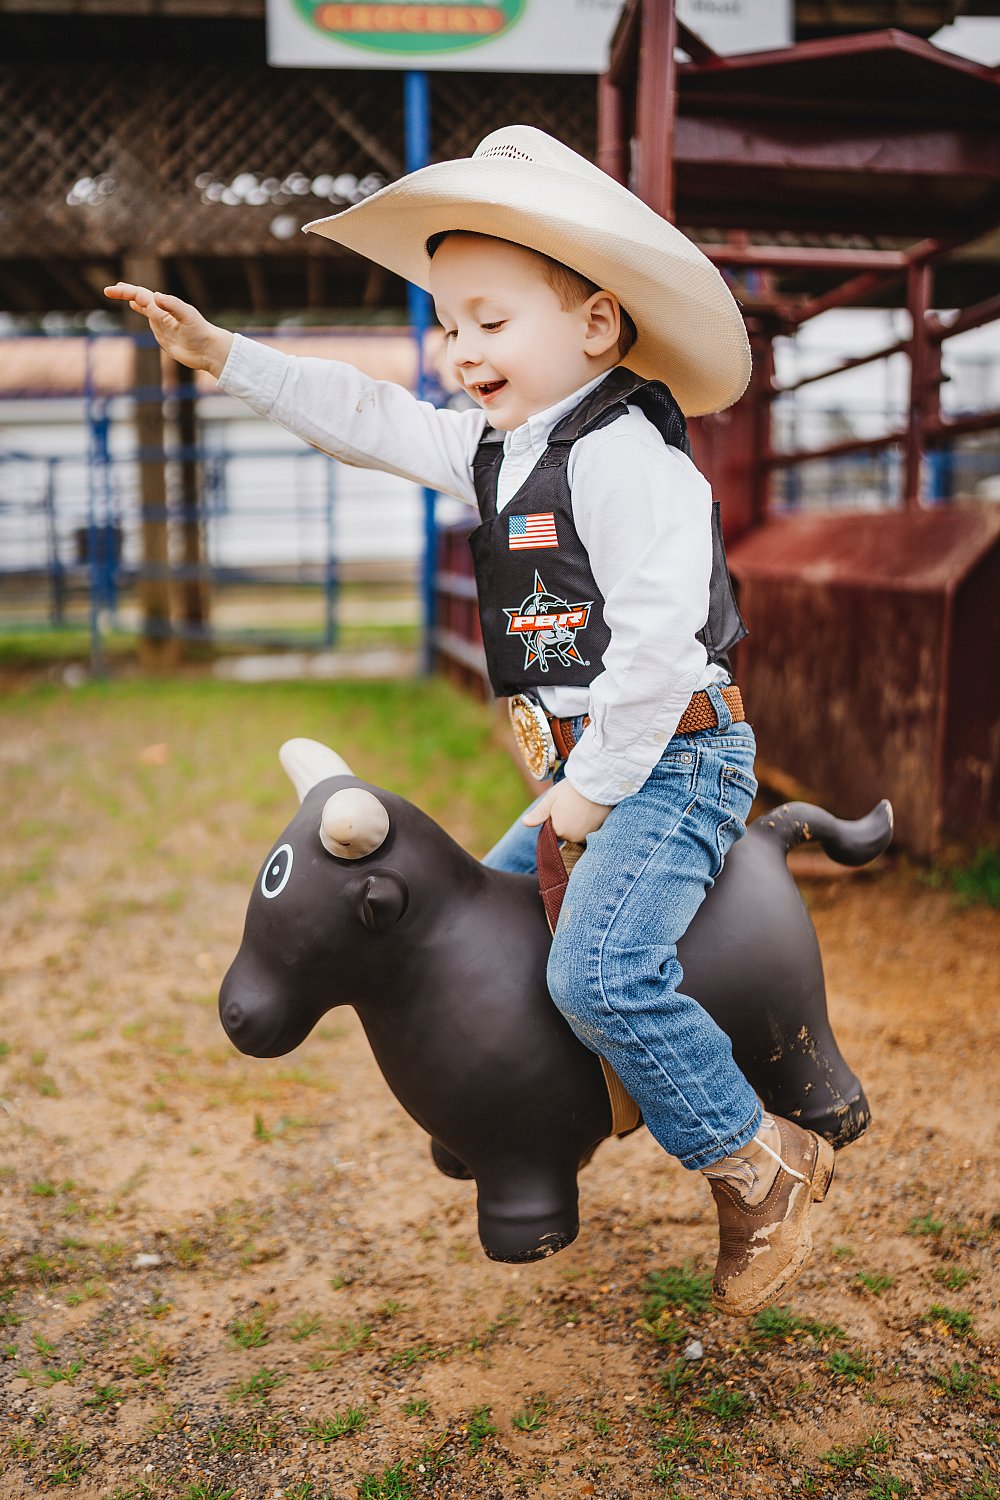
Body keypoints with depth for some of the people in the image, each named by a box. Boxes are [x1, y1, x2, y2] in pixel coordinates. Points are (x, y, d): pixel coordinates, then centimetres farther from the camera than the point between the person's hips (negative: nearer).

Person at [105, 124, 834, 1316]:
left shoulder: (626, 455, -18)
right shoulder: (492, 448, 11)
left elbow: (661, 634, -25)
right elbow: (366, 419, 19)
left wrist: (596, 784, -18)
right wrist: (221, 355, 17)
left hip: (674, 759, -10)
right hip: (592, 771, 10)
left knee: (599, 970, -24)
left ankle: (762, 1167, -5)